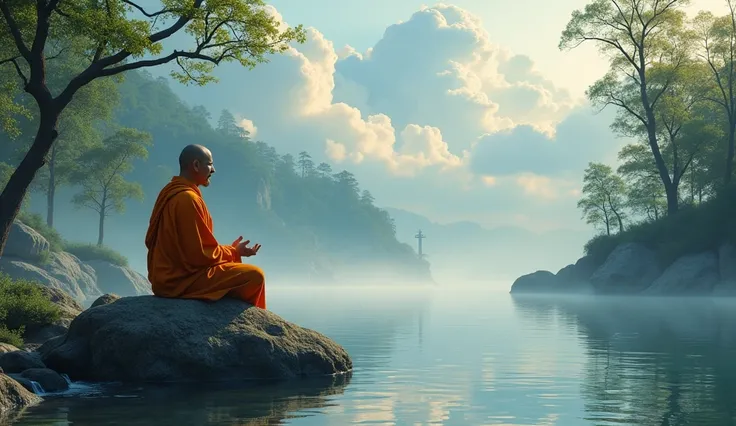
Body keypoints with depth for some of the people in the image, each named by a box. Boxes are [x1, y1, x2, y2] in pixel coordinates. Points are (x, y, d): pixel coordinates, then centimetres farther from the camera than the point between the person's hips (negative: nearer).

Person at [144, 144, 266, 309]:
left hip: (169, 275, 11)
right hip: (181, 280, -11)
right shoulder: (187, 199, -21)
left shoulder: (170, 193, 10)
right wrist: (234, 252, -5)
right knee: (254, 276, -14)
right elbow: (201, 254, -22)